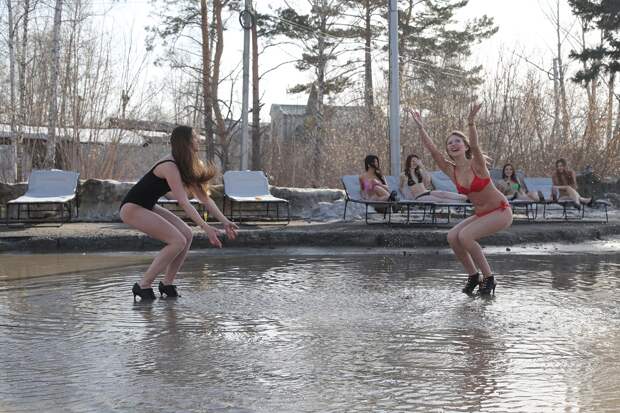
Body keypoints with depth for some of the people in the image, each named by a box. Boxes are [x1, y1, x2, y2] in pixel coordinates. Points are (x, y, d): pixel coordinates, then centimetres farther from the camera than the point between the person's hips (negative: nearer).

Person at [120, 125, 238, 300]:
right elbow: (183, 203, -29)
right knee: (178, 241, -18)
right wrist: (206, 228, -33)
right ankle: (143, 286, -11)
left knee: (187, 235, -1)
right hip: (132, 208, -9)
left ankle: (167, 284, 6)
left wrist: (225, 222, 1)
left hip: (148, 207, 9)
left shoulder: (186, 166, 6)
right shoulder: (170, 167, -23)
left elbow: (204, 197, 7)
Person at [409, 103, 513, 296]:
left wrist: (471, 124, -51)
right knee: (452, 237, -12)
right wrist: (421, 128, -15)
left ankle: (488, 278, -9)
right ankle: (473, 275, 4)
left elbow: (475, 146, -37)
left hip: (501, 211, -7)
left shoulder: (477, 165, -16)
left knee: (465, 236, -23)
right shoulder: (452, 171, -2)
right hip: (480, 214, 7)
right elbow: (432, 150, -9)